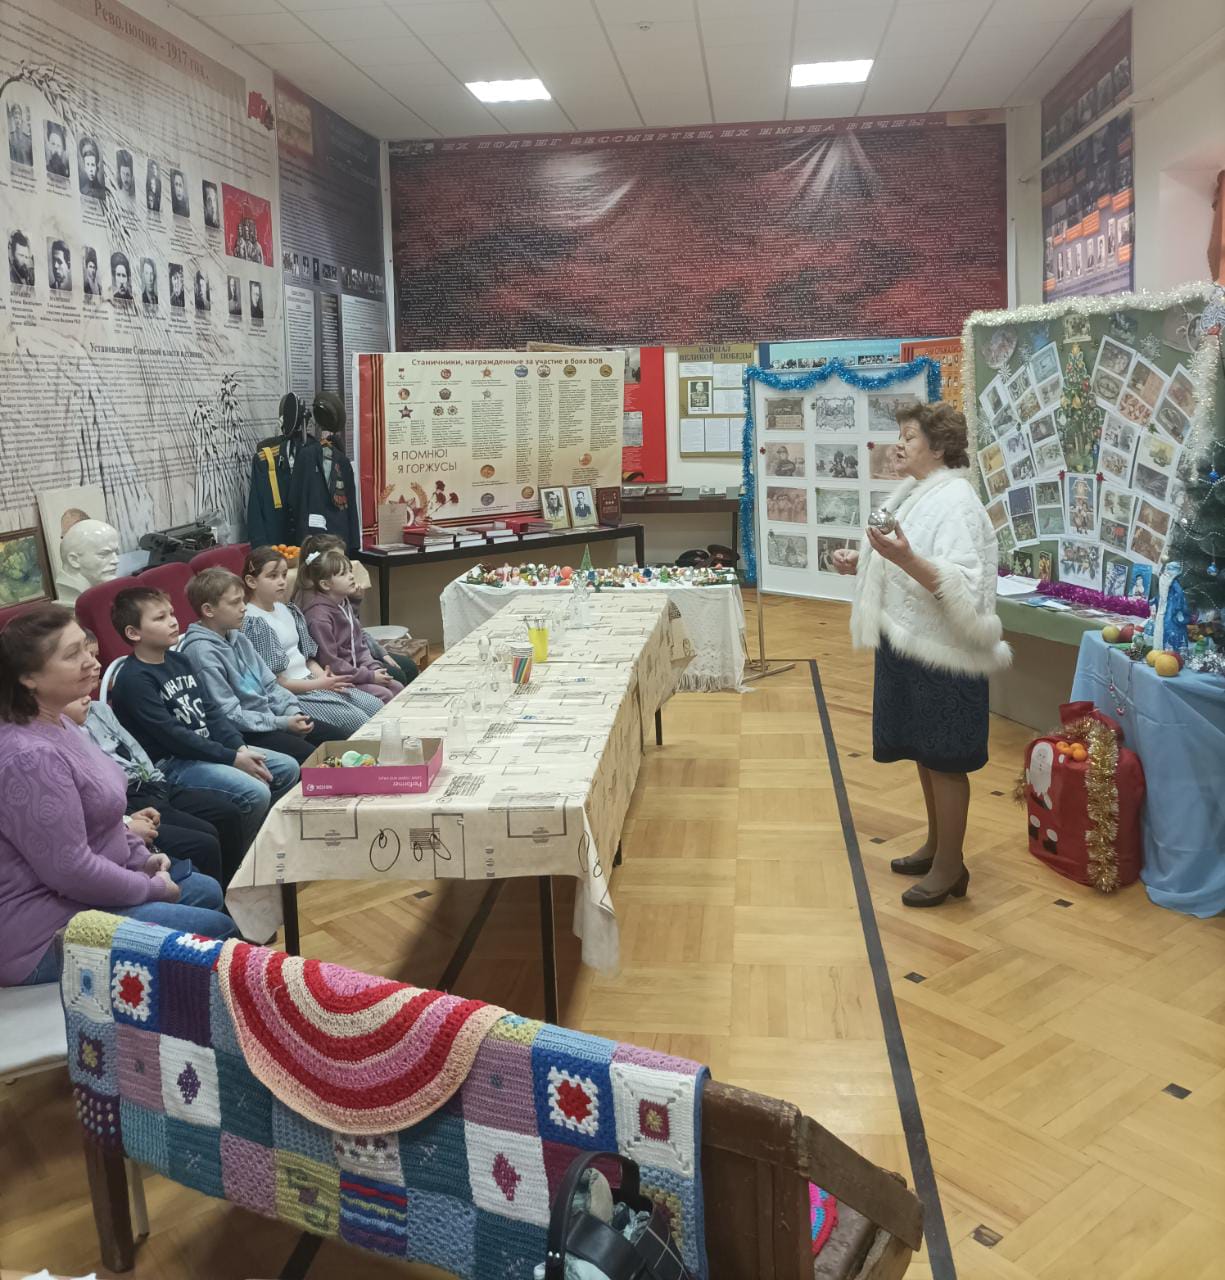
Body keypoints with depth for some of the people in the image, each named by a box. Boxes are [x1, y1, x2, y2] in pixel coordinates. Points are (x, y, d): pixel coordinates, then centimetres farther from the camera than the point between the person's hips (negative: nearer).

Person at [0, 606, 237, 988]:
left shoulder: (54, 723, 4)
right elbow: (71, 870, -28)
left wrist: (142, 856, 7)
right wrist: (154, 888, -13)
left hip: (77, 888, 11)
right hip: (44, 931, -10)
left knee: (207, 891, 18)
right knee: (219, 930, -9)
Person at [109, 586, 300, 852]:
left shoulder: (178, 660, 12)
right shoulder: (134, 679, -15)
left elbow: (210, 712, 11)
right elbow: (171, 736, -20)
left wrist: (240, 747, -5)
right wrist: (233, 759, -19)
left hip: (206, 748, 9)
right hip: (170, 764, -9)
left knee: (288, 768, 3)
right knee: (256, 793, -25)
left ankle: (255, 834, 15)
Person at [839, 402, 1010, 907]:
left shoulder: (956, 501, -17)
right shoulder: (915, 494, 10)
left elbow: (960, 587, -26)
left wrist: (905, 558, -38)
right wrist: (862, 563, 6)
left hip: (941, 655, -9)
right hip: (908, 645, 9)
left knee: (944, 761, 3)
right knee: (923, 752, 19)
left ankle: (950, 866, 17)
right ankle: (935, 844, 35)